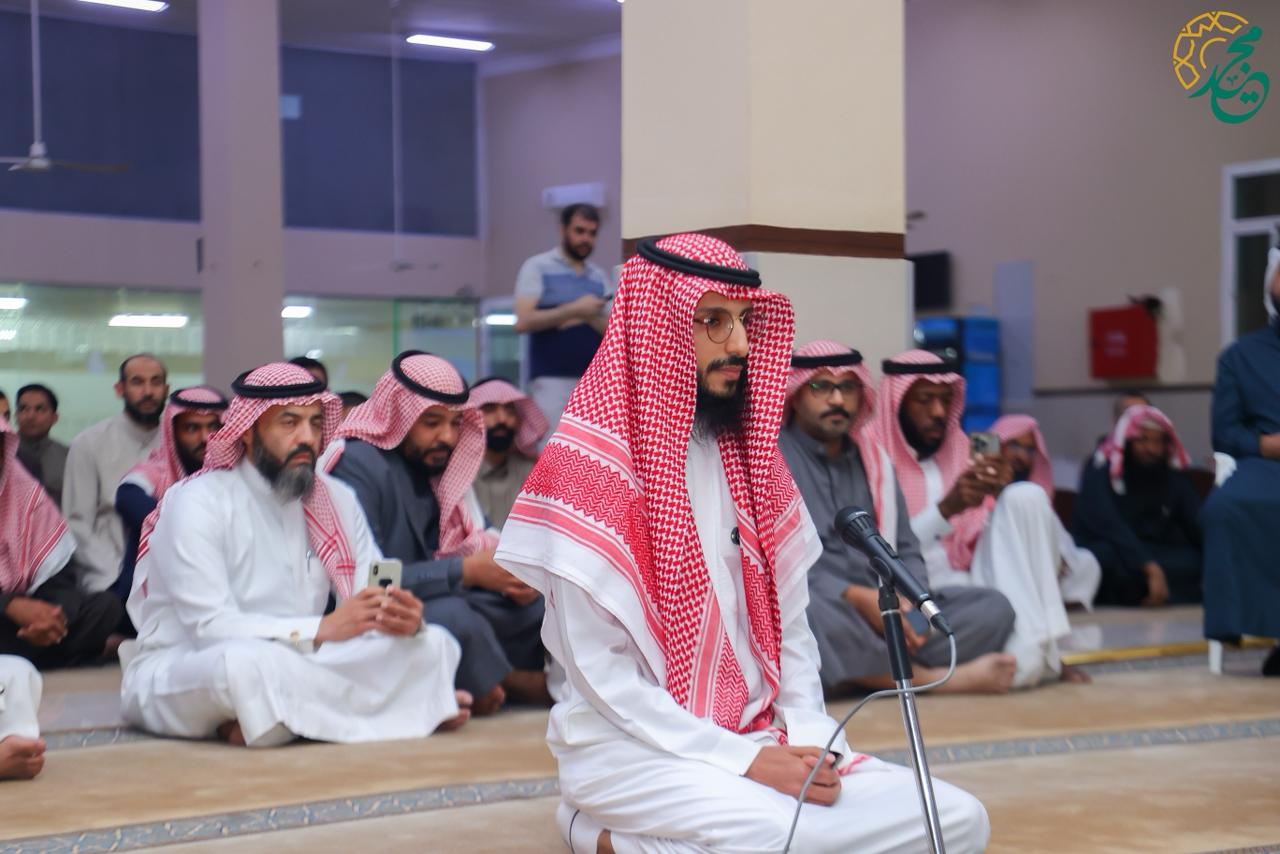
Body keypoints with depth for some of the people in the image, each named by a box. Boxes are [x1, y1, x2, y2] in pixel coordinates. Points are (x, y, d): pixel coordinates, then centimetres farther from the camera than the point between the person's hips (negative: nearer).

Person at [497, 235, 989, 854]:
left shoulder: (750, 458, 10)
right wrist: (744, 760, -18)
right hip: (635, 749, -8)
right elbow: (599, 671, -15)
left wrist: (810, 739, -6)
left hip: (758, 741, 8)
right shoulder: (587, 468, -12)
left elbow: (788, 621, 12)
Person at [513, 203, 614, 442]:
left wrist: (589, 317, -9)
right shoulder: (537, 268, 2)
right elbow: (524, 321, -10)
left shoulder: (599, 277, 15)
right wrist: (574, 310, -12)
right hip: (552, 378, -5)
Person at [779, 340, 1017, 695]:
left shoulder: (873, 457, 20)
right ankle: (934, 678, -19)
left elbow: (905, 550, 17)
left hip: (881, 611, 6)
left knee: (993, 608, -9)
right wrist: (858, 598, -21)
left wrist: (909, 597, -7)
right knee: (817, 612, -41)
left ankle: (873, 672, -27)